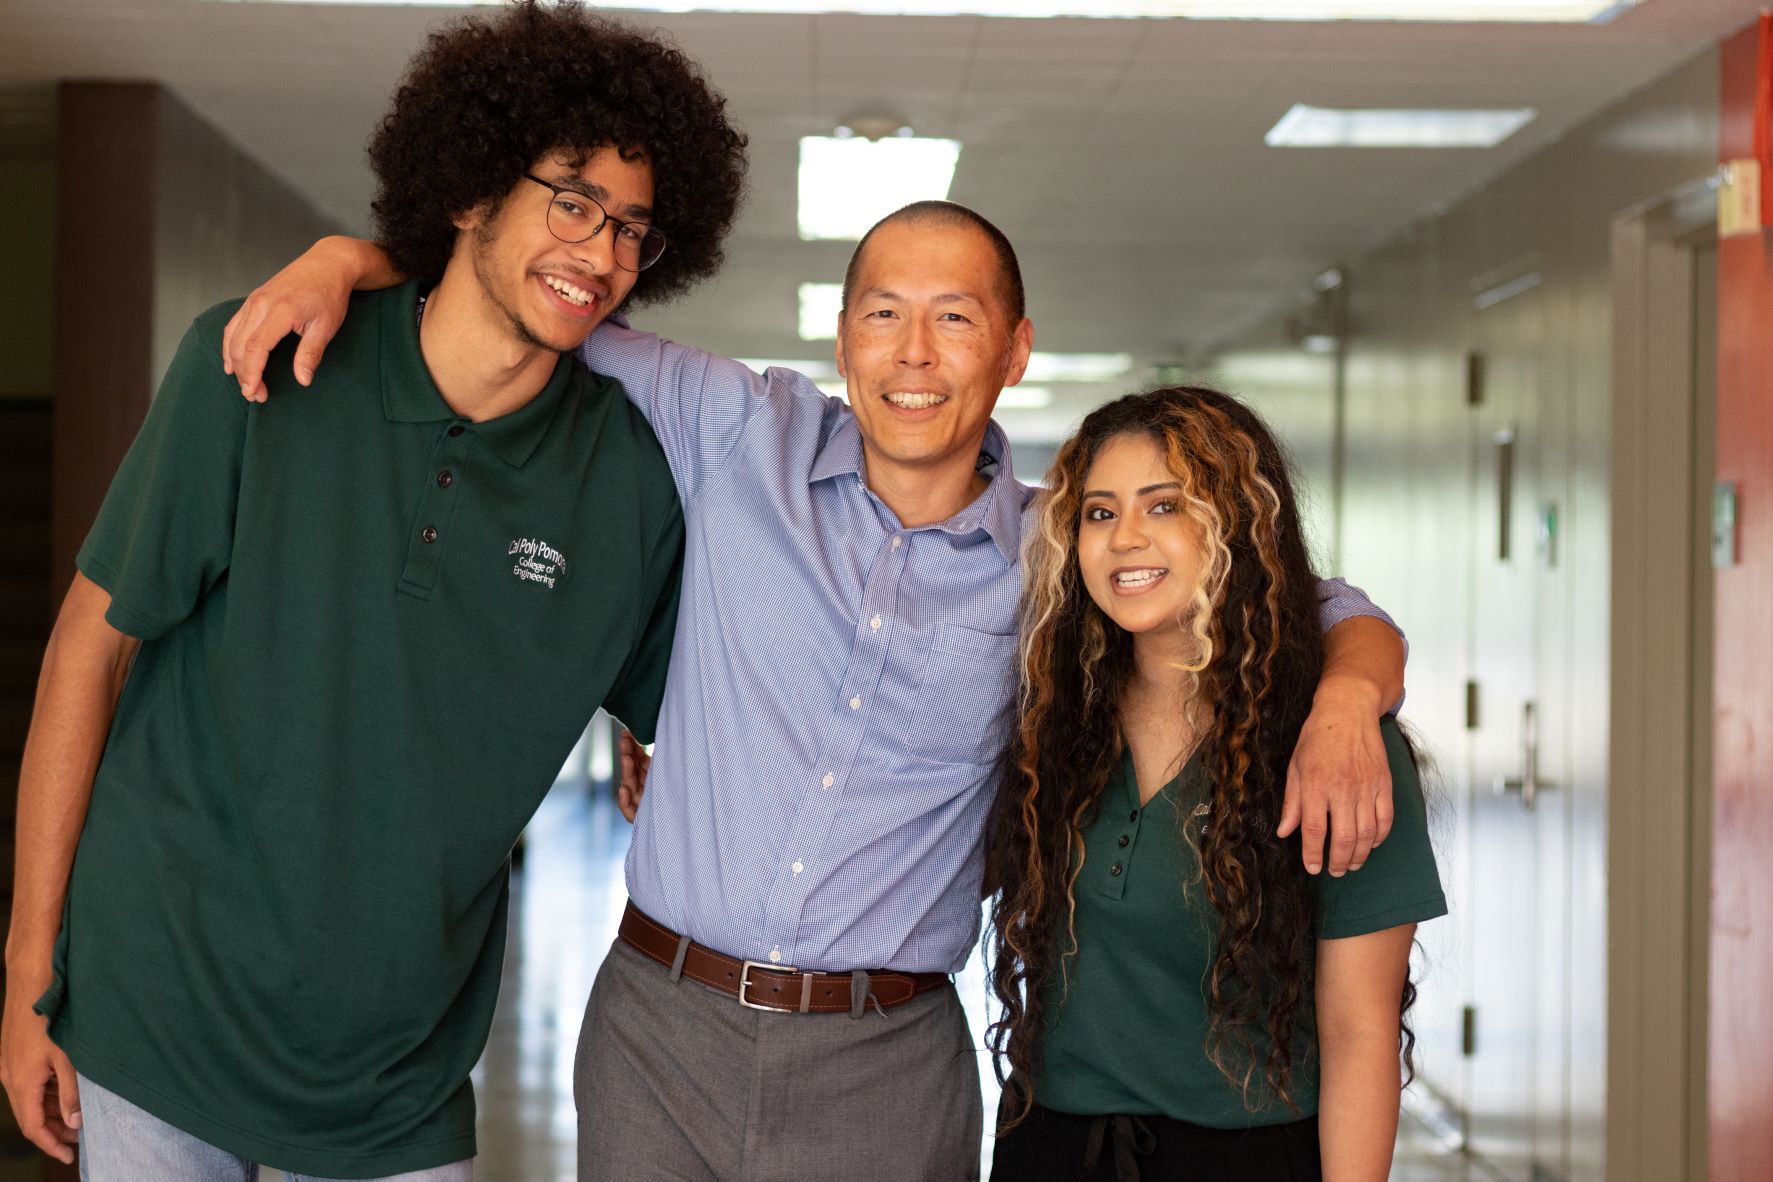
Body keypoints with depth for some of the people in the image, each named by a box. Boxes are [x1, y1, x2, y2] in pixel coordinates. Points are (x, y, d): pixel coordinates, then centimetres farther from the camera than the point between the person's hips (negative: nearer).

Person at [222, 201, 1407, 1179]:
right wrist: (345, 259, -3)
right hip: (661, 1027, 0)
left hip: (884, 1072, 0)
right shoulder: (745, 436, 0)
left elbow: (1325, 612, 8)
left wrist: (1343, 703, -14)